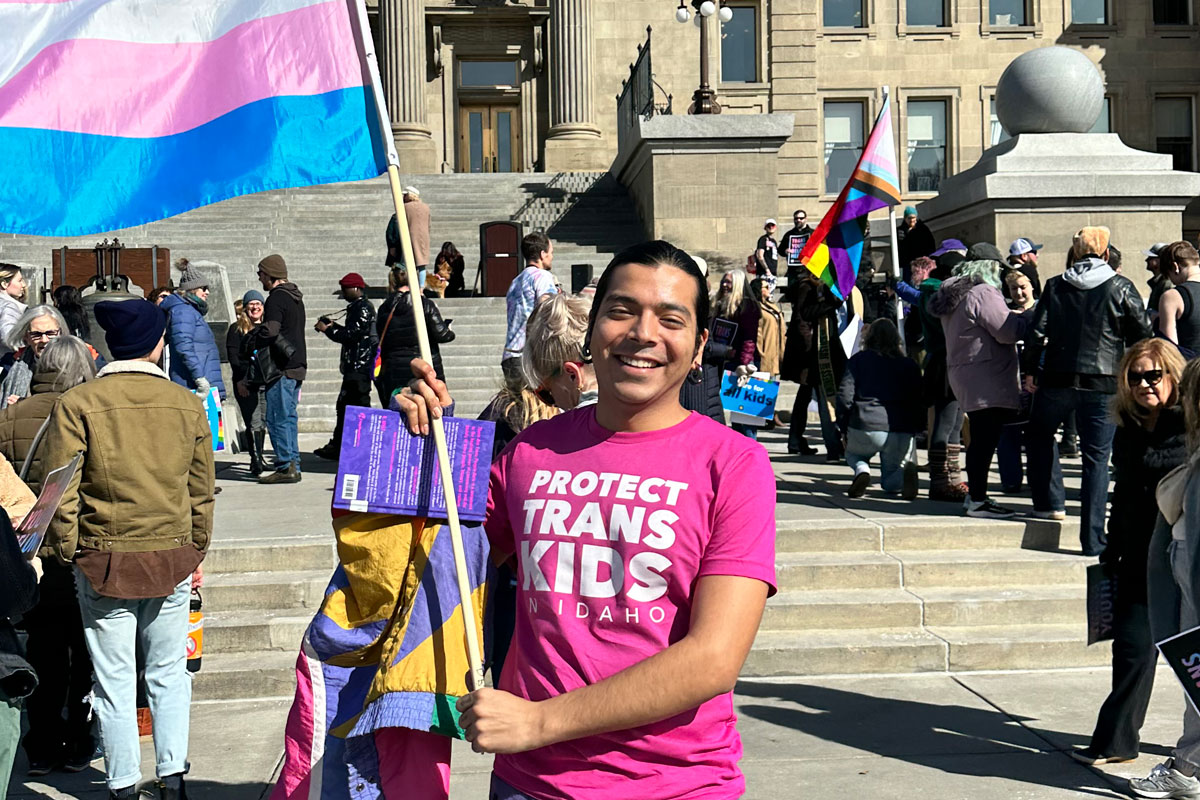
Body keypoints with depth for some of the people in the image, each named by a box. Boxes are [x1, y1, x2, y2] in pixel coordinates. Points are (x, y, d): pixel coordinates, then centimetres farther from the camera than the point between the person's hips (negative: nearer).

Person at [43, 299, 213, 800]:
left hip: (103, 560, -2)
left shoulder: (76, 404, -8)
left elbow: (61, 493, -8)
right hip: (172, 559, 2)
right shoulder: (188, 405, 0)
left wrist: (68, 553, 5)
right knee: (168, 673, 13)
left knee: (114, 681, 8)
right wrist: (196, 553, 17)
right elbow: (201, 492, 6)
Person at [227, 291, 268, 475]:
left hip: (267, 382, 4)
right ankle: (256, 460, -12)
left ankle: (258, 458, 19)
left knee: (263, 422, 8)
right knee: (254, 423, -11)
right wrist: (239, 380, -13)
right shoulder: (236, 329, 4)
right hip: (246, 384, -4)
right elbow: (233, 356, -3)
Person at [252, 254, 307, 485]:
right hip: (297, 364, 9)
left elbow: (270, 330, -22)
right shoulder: (295, 297, 17)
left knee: (277, 418, -6)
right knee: (289, 417, 12)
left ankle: (286, 467, -6)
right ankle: (293, 465, 14)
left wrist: (252, 344, -4)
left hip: (282, 367, -9)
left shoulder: (277, 298, -12)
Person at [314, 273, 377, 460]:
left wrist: (327, 329, -10)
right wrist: (332, 325, 16)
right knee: (344, 405, 14)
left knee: (359, 405, -8)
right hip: (354, 365, 11)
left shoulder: (362, 308, -13)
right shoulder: (358, 307, 19)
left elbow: (352, 334, -19)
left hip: (359, 366, -11)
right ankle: (337, 446, 21)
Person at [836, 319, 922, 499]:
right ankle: (905, 472, -14)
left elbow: (845, 396, 1)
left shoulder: (858, 360, 9)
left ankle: (861, 470, -3)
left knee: (852, 453, 34)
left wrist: (844, 429, 10)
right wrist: (916, 428, 20)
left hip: (865, 428, -2)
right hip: (902, 433, 2)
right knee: (889, 483, 23)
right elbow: (918, 401, 9)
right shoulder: (909, 365, 14)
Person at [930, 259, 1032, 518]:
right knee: (985, 440, -7)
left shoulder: (955, 296, 15)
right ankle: (977, 501, -5)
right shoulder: (984, 293, -15)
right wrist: (1028, 316, -2)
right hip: (987, 382, -10)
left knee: (979, 438, 17)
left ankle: (974, 494, 24)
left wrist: (1012, 315, 15)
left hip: (962, 376, 10)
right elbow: (1008, 331, -18)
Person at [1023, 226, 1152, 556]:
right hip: (1104, 383, -1)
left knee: (1040, 435, 26)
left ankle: (1049, 503, 24)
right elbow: (1142, 334, 1)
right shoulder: (1121, 287, -1)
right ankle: (1093, 539, 0)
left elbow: (1037, 332, 1)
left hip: (1057, 378, 1)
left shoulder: (1055, 286, 3)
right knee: (1097, 458, 1)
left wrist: (1030, 370, 11)